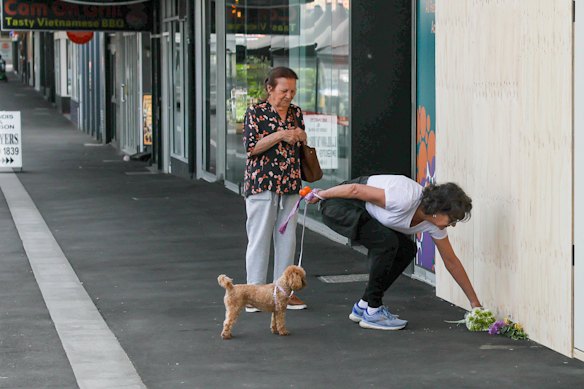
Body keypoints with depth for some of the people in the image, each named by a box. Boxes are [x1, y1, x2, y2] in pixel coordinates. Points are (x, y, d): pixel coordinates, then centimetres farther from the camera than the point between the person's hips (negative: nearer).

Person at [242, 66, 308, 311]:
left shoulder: (295, 113, 11)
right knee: (259, 238, -3)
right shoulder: (256, 113, -5)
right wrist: (280, 135, -19)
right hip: (262, 184, -6)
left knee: (287, 238, 8)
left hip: (290, 185, 6)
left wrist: (301, 137, -1)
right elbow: (251, 147, -13)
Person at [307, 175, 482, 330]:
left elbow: (451, 262, 2)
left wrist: (474, 301, 4)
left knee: (406, 250, 0)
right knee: (387, 241, -25)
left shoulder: (433, 224, -7)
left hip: (364, 213, 9)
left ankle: (363, 306, 10)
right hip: (338, 204, -8)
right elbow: (355, 189, -27)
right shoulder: (405, 200, -34)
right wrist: (321, 195, -11)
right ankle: (372, 312, -13)